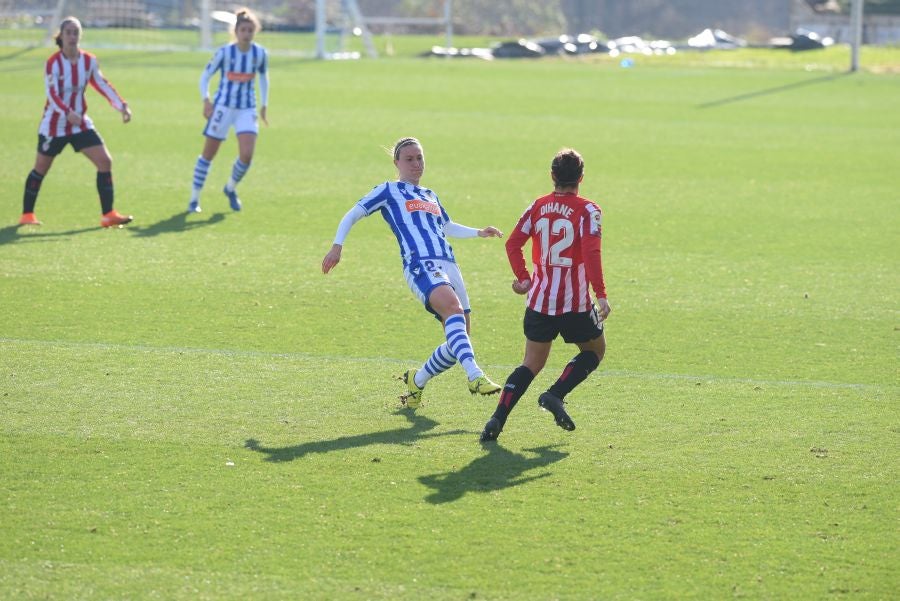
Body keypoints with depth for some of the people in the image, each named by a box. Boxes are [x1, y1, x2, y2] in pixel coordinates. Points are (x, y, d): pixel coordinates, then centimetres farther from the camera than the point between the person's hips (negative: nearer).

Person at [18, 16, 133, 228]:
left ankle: (108, 215, -4)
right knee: (41, 169, 6)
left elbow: (103, 86, 5)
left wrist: (121, 106, -5)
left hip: (80, 123, 4)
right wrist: (68, 113, -40)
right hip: (55, 124, -4)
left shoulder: (89, 61, -3)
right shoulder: (53, 63, -17)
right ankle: (27, 214, 21)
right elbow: (52, 95, -25)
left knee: (105, 161, -7)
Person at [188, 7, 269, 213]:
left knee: (247, 155, -13)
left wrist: (263, 106, 13)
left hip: (247, 110, 2)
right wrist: (206, 100, -17)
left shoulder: (260, 54, -3)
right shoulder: (224, 52, -11)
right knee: (208, 154, 3)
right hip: (223, 106, -2)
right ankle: (194, 199, 15)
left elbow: (263, 78, 15)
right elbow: (205, 76, -4)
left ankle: (231, 188, 15)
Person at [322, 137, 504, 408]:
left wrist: (478, 233, 33)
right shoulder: (389, 191, 13)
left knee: (458, 338, -2)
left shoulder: (430, 196, 30)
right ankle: (475, 375, -49)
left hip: (448, 264, 7)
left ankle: (417, 381, 21)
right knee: (453, 307, -35)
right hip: (420, 264, -7)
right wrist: (337, 246, 2)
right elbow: (353, 215, 14)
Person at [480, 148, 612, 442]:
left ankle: (498, 419, -4)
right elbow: (591, 253, -19)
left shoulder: (537, 207, 5)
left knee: (531, 364, 14)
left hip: (539, 301, 4)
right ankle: (555, 395, -1)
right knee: (595, 350, 20)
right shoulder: (588, 211, -8)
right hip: (575, 304, -4)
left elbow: (512, 243, 2)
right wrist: (601, 294, -17)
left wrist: (523, 277, 15)